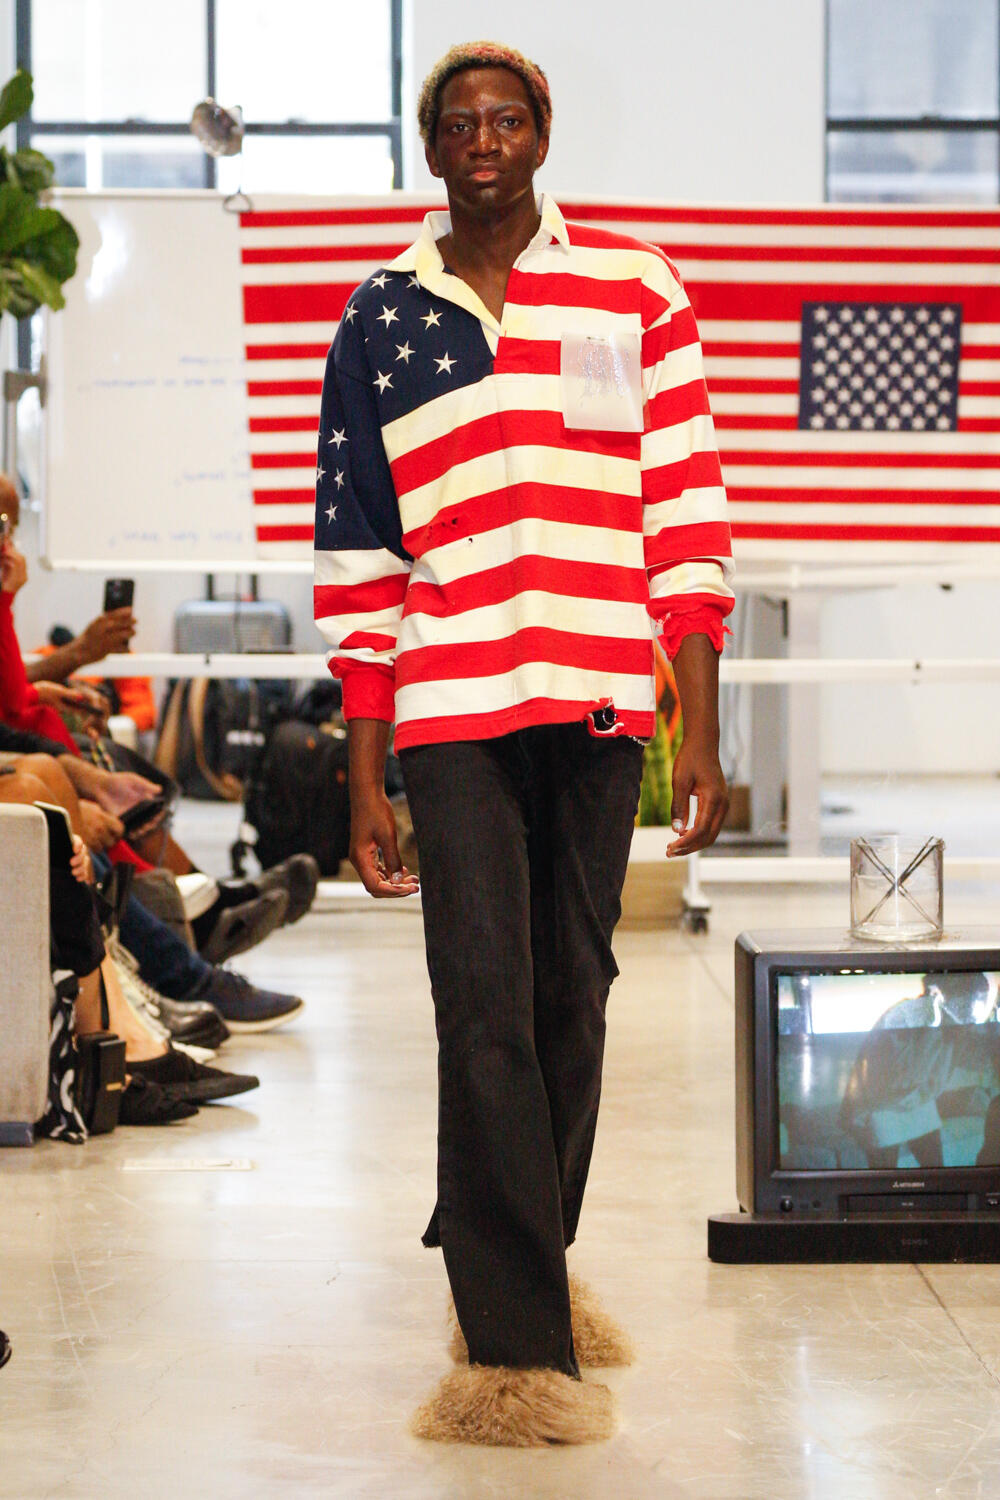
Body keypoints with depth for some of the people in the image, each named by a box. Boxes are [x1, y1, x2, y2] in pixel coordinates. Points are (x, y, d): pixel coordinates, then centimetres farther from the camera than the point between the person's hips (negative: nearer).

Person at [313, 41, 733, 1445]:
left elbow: (686, 512, 5)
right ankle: (519, 1350, -5)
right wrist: (365, 779, 6)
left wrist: (701, 735, -1)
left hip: (601, 702, 1)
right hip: (450, 708, -1)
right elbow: (356, 554, 10)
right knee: (486, 1014, -8)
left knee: (571, 1000, 9)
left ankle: (524, 1258, 30)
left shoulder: (632, 289, 7)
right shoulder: (380, 318, 10)